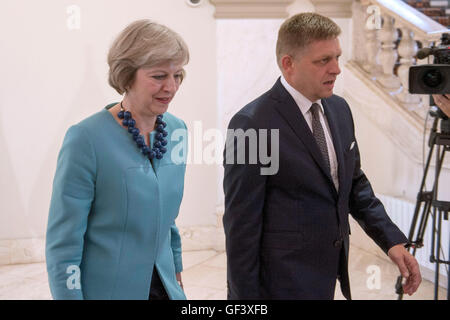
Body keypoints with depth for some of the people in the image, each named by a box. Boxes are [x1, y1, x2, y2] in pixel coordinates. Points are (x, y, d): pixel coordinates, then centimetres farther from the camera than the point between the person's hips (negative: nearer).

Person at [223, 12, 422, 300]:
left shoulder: (339, 109, 4)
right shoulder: (252, 124, -19)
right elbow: (241, 222, -16)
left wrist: (393, 240, 3)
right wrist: (245, 296, -13)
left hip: (328, 275, 7)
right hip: (282, 283, -7)